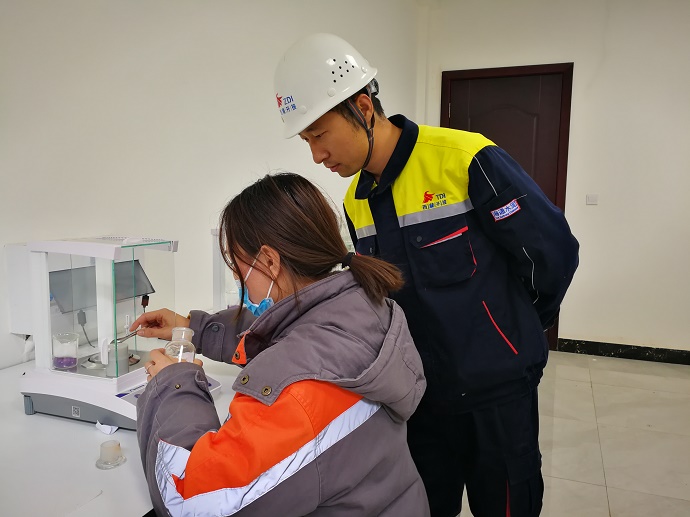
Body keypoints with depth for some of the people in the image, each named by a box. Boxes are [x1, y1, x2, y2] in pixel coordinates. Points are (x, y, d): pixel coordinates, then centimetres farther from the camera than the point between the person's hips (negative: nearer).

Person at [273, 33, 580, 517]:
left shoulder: (467, 159, -20)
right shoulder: (355, 201, 2)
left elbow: (553, 250, -11)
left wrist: (514, 331, 1)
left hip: (497, 390, -5)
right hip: (421, 391, 6)